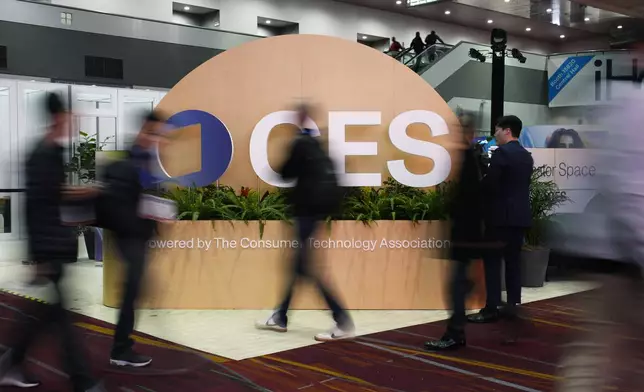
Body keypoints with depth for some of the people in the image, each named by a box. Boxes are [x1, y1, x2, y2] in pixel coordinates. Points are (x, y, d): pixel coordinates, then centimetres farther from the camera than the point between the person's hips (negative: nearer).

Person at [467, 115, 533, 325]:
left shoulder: (501, 152, -12)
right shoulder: (527, 156, 14)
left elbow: (489, 183, -17)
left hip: (501, 215, -8)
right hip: (521, 215, 8)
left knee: (492, 261, -4)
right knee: (513, 260, 11)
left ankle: (491, 309, -5)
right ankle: (513, 305, 13)